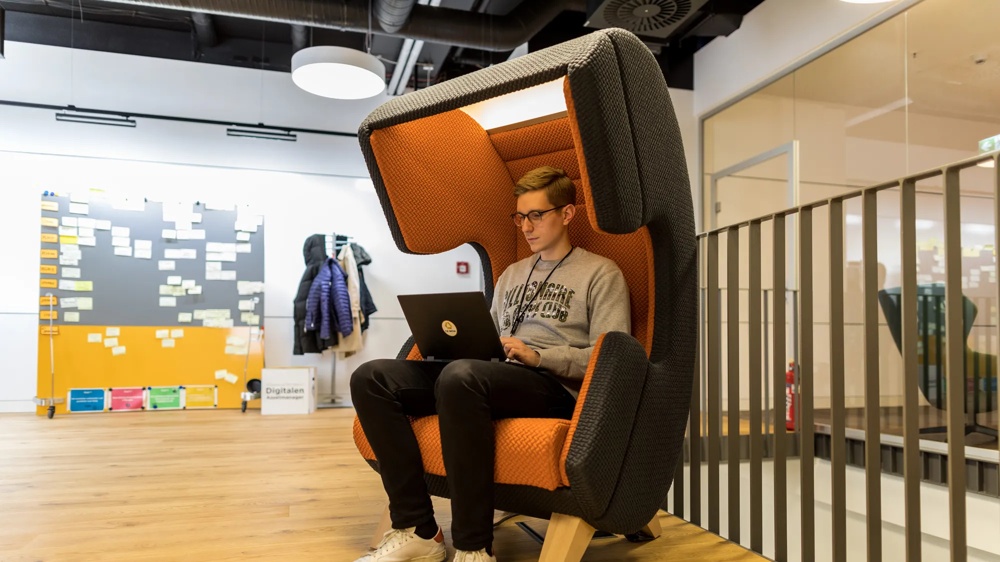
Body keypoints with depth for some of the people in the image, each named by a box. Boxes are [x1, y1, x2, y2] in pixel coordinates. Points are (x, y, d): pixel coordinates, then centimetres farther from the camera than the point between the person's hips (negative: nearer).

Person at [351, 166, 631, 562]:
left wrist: (538, 355, -16)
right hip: (496, 377, 7)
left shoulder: (601, 274, 6)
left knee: (461, 376, -40)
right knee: (372, 378, -13)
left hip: (554, 386, -6)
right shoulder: (512, 274, 27)